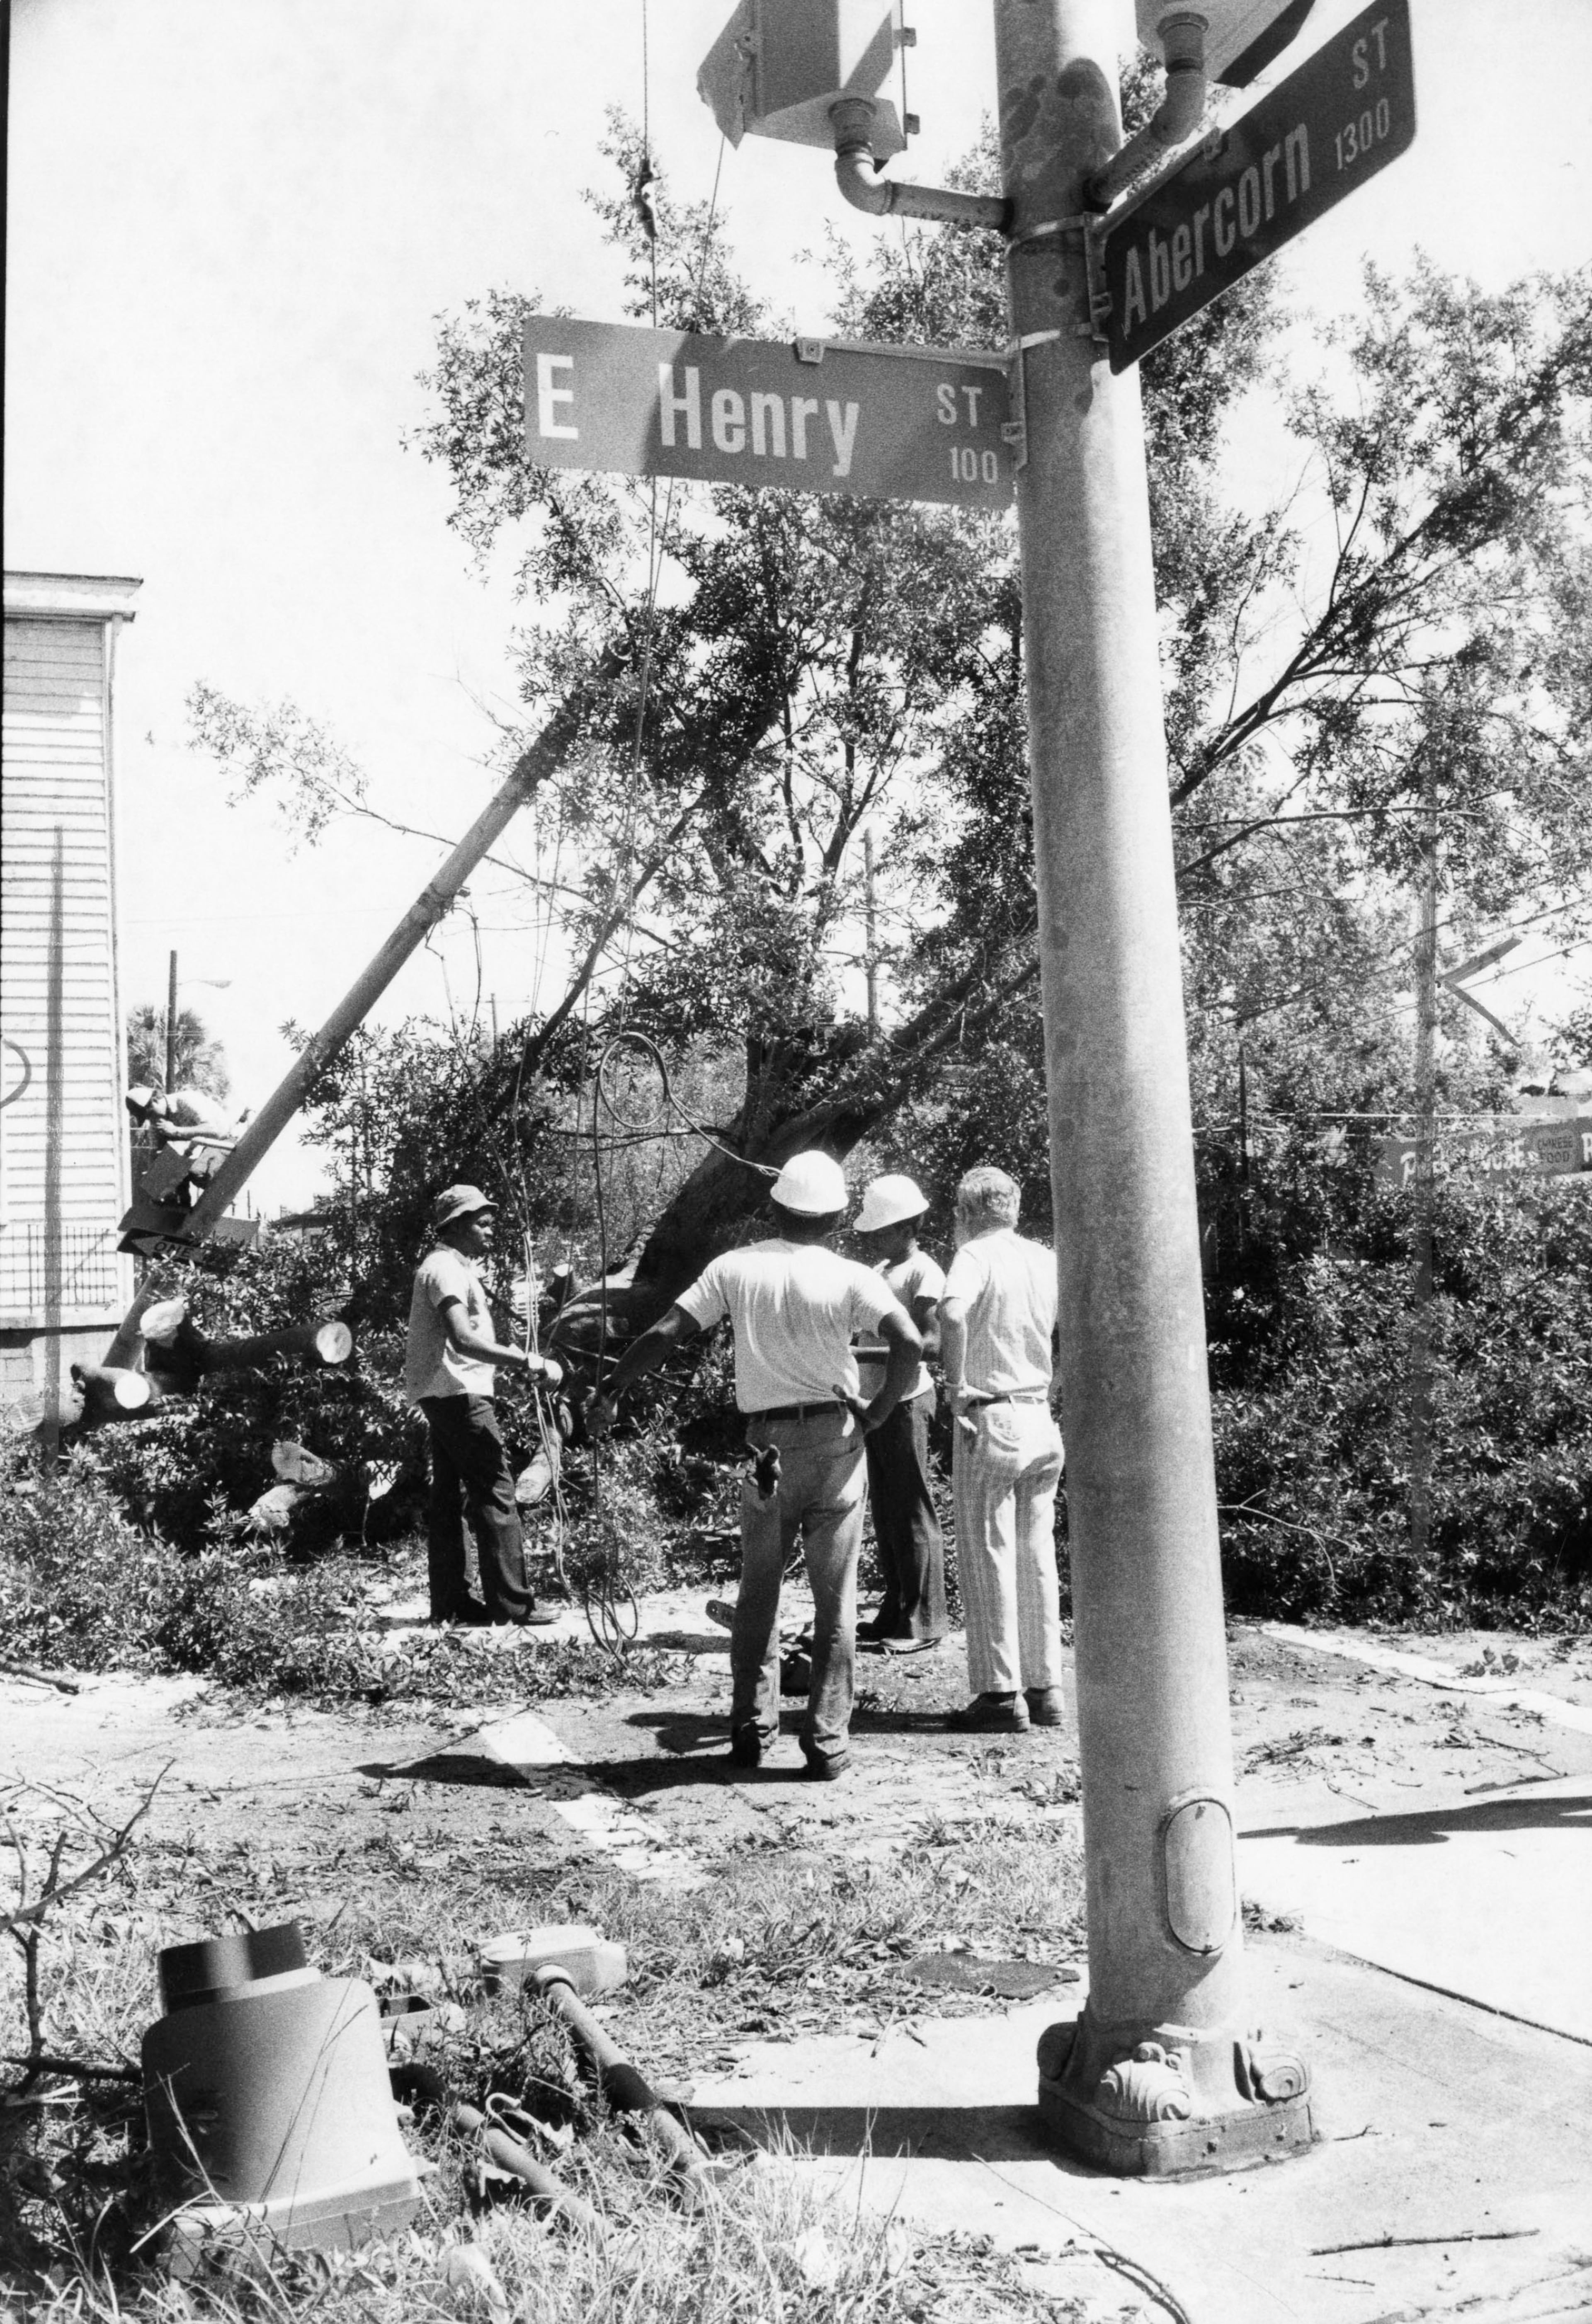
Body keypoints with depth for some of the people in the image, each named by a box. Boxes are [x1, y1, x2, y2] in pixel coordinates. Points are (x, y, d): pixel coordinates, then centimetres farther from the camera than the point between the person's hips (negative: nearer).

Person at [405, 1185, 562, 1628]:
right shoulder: (446, 1269, -13)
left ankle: (450, 1601, 14)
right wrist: (528, 1361, -32)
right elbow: (463, 1341, -28)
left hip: (442, 1396, 11)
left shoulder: (454, 1266, 20)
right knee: (495, 1494, -11)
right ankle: (511, 1604, -11)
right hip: (459, 1393, -11)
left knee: (447, 1499, 10)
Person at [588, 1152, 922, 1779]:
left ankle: (751, 1731, 17)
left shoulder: (736, 1268, -1)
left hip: (768, 1444, 1)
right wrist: (878, 1412, -5)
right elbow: (909, 1343, -18)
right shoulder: (850, 1278, -5)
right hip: (836, 1439, -1)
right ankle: (827, 1743, 8)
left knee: (757, 1593, 16)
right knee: (835, 1601, 6)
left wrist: (610, 1396, 6)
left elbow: (663, 1335, -4)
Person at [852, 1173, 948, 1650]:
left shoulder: (923, 1273, -12)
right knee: (884, 1510, 13)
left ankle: (924, 1622, 3)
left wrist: (861, 1355, -28)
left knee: (912, 1512, -3)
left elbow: (930, 1343, -22)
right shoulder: (879, 1270, 14)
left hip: (905, 1401, -8)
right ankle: (895, 1611, 22)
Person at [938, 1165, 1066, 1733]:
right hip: (1041, 1419, 6)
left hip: (989, 1419, -6)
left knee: (987, 1558, 0)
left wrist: (956, 1384, -20)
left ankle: (1001, 1694, 2)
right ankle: (1045, 1688, 16)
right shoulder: (1047, 1259, 10)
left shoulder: (976, 1255, -9)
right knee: (1037, 1557, 12)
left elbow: (952, 1312, -29)